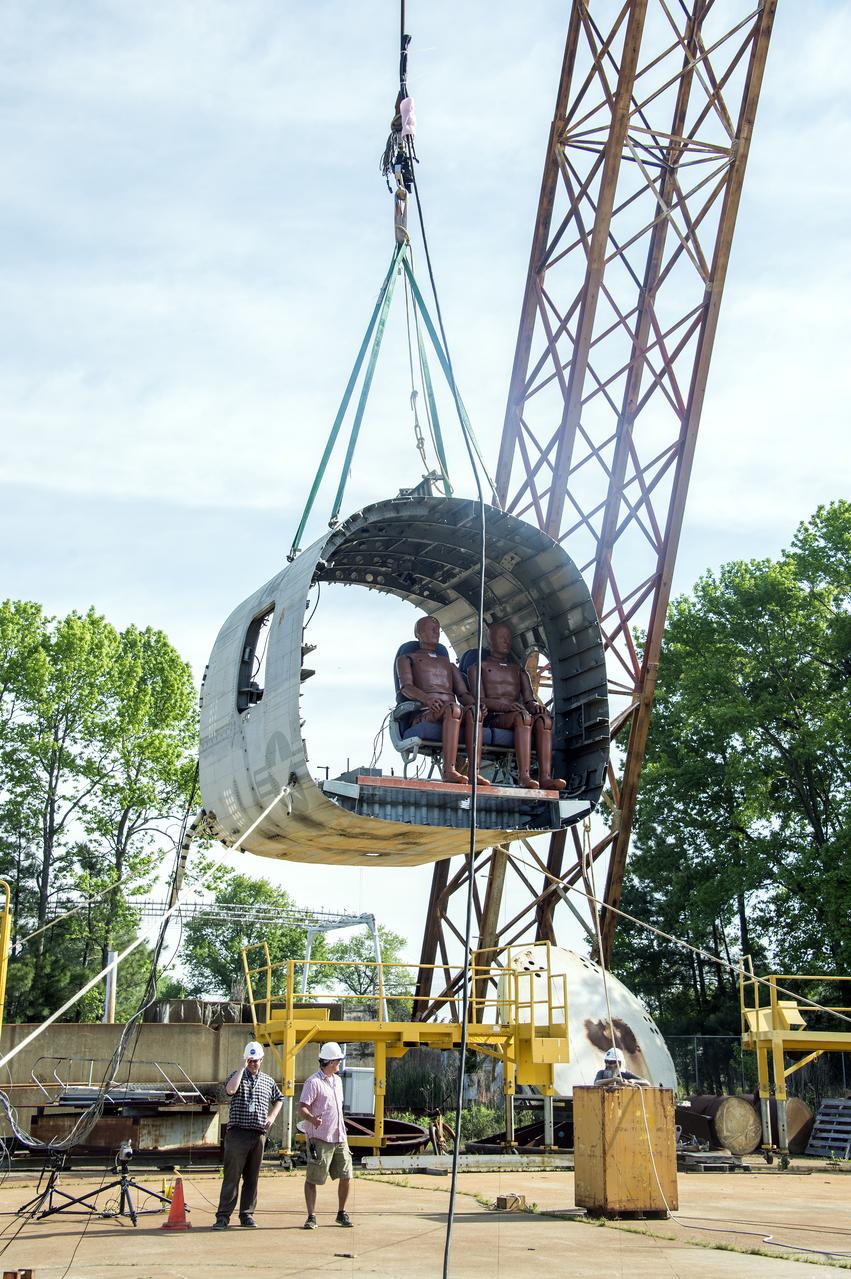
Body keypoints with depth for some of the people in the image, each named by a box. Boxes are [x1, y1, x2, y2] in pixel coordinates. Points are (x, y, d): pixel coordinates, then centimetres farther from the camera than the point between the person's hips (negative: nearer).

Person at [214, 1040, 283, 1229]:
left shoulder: (268, 1081, 14)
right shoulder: (237, 1076, 3)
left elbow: (279, 1099, 29)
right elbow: (230, 1090, -20)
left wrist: (272, 1117, 14)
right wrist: (242, 1068, -15)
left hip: (259, 1135, 4)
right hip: (238, 1133, -4)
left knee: (252, 1178, 8)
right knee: (231, 1176, -6)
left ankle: (246, 1214, 16)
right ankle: (223, 1216, -2)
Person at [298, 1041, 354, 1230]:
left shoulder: (337, 1080, 16)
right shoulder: (313, 1082, -11)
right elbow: (302, 1108, -18)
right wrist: (312, 1119, -38)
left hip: (339, 1138, 7)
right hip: (320, 1139, -7)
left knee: (346, 1176, 7)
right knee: (312, 1179, -2)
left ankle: (341, 1213, 23)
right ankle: (311, 1217, 6)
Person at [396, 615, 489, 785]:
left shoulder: (449, 665, 35)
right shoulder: (406, 659, 21)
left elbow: (463, 694, 21)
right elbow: (405, 687, 0)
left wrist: (476, 704, -5)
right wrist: (427, 698, -23)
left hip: (451, 712, 4)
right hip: (423, 714, -4)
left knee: (472, 710, -33)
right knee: (453, 708, -38)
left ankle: (475, 771, -45)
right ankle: (449, 770, -49)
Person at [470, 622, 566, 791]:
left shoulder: (519, 670, 29)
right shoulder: (478, 667, 15)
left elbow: (529, 700, 16)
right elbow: (479, 699, -2)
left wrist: (535, 705, -11)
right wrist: (504, 706, -21)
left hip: (517, 716, 4)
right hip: (493, 718, -4)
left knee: (544, 719, -30)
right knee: (523, 716, -37)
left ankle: (546, 776, -46)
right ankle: (524, 775, -50)